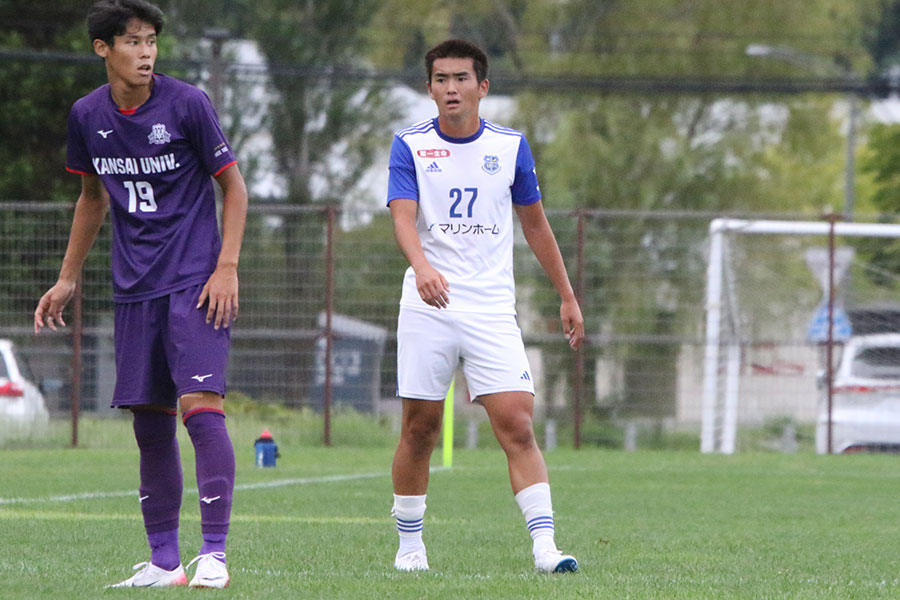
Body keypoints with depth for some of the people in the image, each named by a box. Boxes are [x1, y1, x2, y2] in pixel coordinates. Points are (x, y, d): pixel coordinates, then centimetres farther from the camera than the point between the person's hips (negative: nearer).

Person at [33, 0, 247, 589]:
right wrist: (67, 279, 22)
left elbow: (234, 187, -2)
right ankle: (164, 562, 12)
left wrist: (227, 267, -11)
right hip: (135, 290, 5)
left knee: (200, 405, -17)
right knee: (150, 423, 5)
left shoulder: (187, 104, -8)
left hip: (196, 283, -5)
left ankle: (214, 554, -16)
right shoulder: (88, 116, 5)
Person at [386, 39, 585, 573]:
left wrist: (568, 297, 15)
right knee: (420, 428, 3)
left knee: (517, 425, -11)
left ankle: (545, 547, -16)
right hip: (427, 308, 0)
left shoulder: (511, 146, 6)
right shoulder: (410, 145, 0)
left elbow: (536, 224, 15)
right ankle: (410, 545, 17)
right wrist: (422, 266, -34)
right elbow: (403, 216, -14)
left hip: (492, 309, 0)